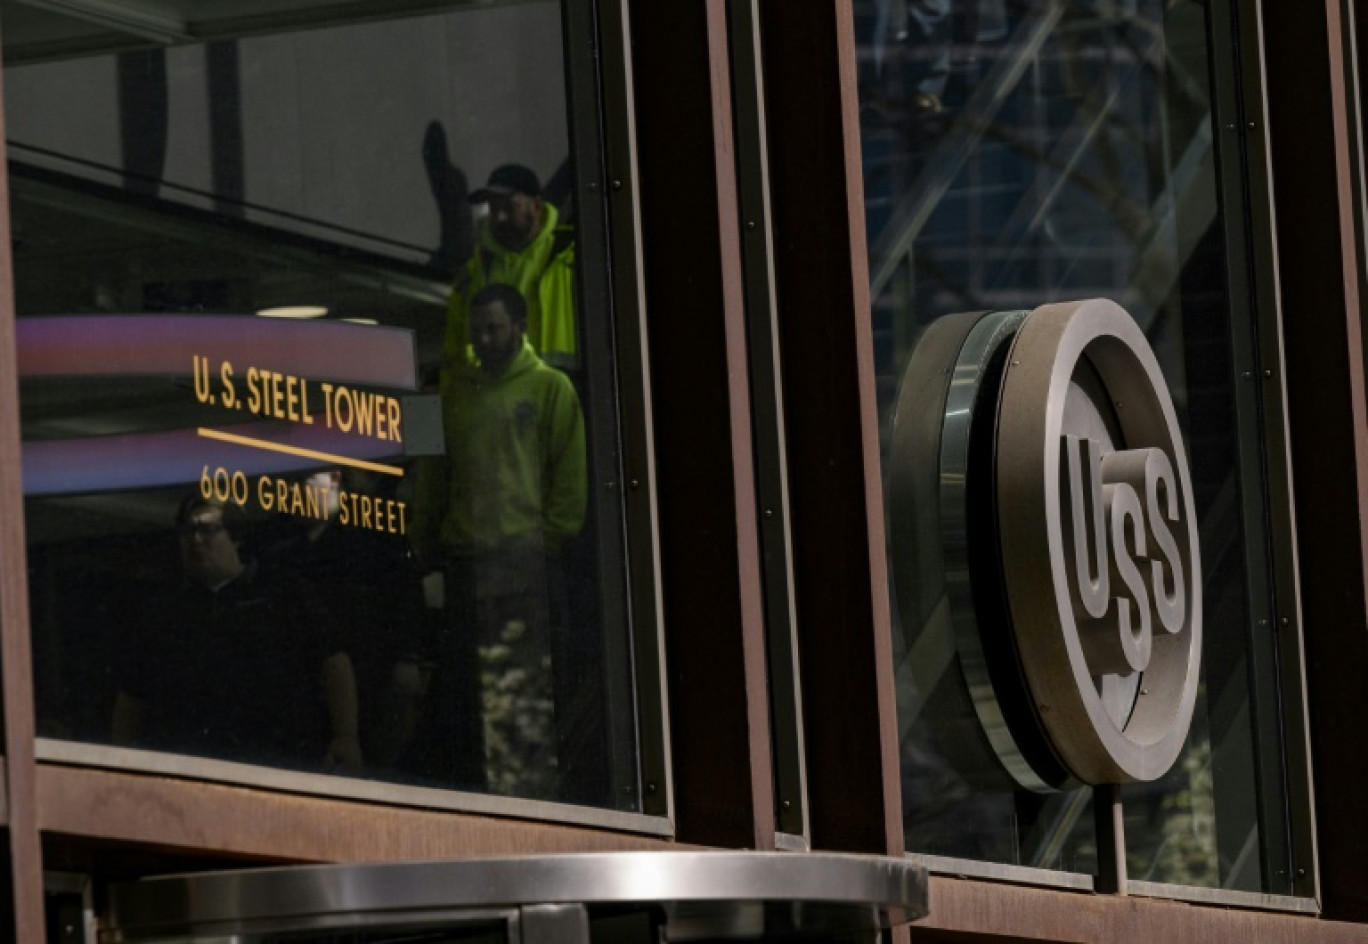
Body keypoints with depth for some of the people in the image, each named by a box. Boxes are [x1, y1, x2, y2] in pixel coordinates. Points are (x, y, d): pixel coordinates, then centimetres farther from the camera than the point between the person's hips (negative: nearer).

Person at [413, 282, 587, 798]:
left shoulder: (550, 388, 6)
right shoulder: (455, 391, 18)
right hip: (464, 558, 5)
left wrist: (550, 539, -7)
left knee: (523, 693, -8)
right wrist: (425, 540, 9)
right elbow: (433, 474, 17)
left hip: (524, 557, -5)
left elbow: (570, 475, 1)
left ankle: (530, 789, -8)